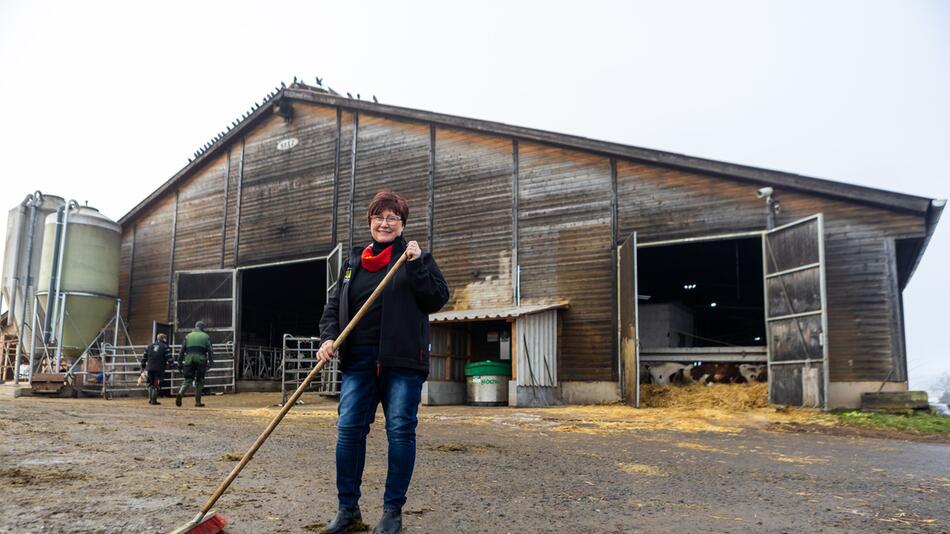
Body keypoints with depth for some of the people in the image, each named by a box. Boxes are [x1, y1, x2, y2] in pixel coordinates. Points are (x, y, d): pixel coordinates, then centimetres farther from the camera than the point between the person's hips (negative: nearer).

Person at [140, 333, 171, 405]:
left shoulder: (149, 346, 14)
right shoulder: (165, 347, -1)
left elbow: (144, 357, 14)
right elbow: (169, 358, -10)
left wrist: (143, 367, 22)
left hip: (150, 368, 4)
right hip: (159, 369, -4)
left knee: (151, 384, 18)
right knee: (157, 385, 2)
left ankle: (150, 399, 14)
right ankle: (154, 400, 2)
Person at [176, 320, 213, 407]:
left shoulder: (188, 336, 15)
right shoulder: (206, 337, 10)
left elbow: (182, 351, 12)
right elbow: (210, 351, 1)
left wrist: (180, 363, 15)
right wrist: (210, 362, 3)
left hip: (189, 360, 2)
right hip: (201, 360, -2)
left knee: (187, 380, 6)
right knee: (199, 381, 7)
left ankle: (180, 394, -21)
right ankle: (197, 401, 6)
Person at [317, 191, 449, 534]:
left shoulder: (416, 257, 5)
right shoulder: (353, 261, 16)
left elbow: (438, 299, -5)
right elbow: (333, 305, 15)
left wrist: (416, 264, -14)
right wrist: (328, 338, -3)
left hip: (402, 361, -3)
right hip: (359, 360, 3)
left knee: (401, 431, -1)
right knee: (348, 429, 0)